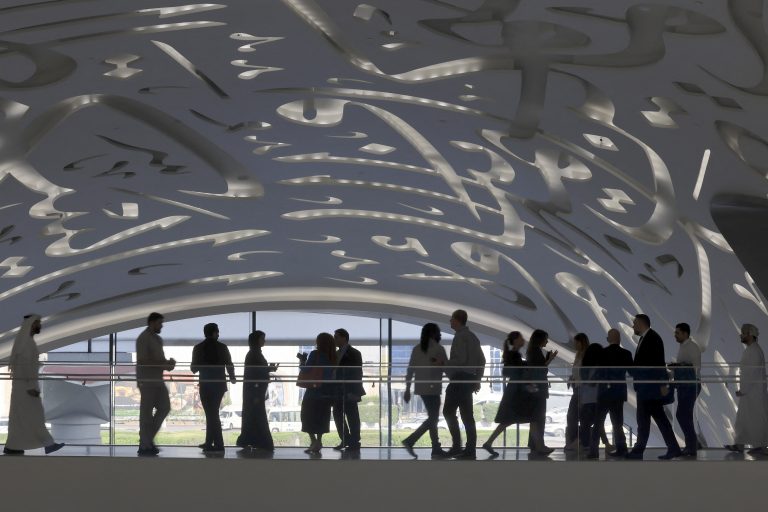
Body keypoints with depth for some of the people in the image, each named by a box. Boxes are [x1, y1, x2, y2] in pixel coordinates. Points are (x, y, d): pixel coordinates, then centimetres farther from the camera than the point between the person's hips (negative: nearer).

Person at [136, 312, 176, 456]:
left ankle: (148, 439, 14)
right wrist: (163, 365, -20)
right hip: (147, 380, -9)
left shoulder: (157, 339, 16)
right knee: (146, 412, -4)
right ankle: (144, 445, 1)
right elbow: (142, 361, -19)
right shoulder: (143, 339, -11)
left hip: (157, 380, 9)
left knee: (164, 407, 5)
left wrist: (169, 362, 3)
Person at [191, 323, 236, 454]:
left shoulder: (198, 348, -5)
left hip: (206, 385, -3)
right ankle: (209, 443, 21)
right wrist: (232, 378, 19)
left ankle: (218, 445, -6)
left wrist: (194, 366, 23)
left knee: (211, 414, 0)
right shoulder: (222, 347, -2)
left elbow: (194, 368, -2)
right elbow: (229, 365, -1)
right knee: (213, 414, 14)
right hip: (219, 384, 3)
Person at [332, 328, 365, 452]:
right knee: (338, 415, 8)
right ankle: (345, 440, 19)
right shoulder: (337, 354, 15)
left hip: (349, 392, -7)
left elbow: (357, 373, -10)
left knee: (352, 417, -3)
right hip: (338, 392, 7)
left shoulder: (354, 353, -6)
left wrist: (354, 392, -17)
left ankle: (354, 443, 3)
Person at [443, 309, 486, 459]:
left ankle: (457, 446, -11)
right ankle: (470, 450, 4)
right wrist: (477, 379, 23)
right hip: (470, 379, 9)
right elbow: (482, 361, 20)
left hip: (460, 379, -9)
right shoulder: (472, 337, 18)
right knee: (467, 415, 7)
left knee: (449, 411, -6)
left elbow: (460, 359, -21)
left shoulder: (460, 337, -11)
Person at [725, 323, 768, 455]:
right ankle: (739, 445, 17)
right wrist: (742, 389, 18)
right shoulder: (750, 350, 14)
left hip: (754, 391, -10)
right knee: (743, 418, 12)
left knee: (757, 419, -3)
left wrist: (743, 390, -19)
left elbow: (751, 373, -21)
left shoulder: (754, 351, -17)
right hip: (749, 391, 10)